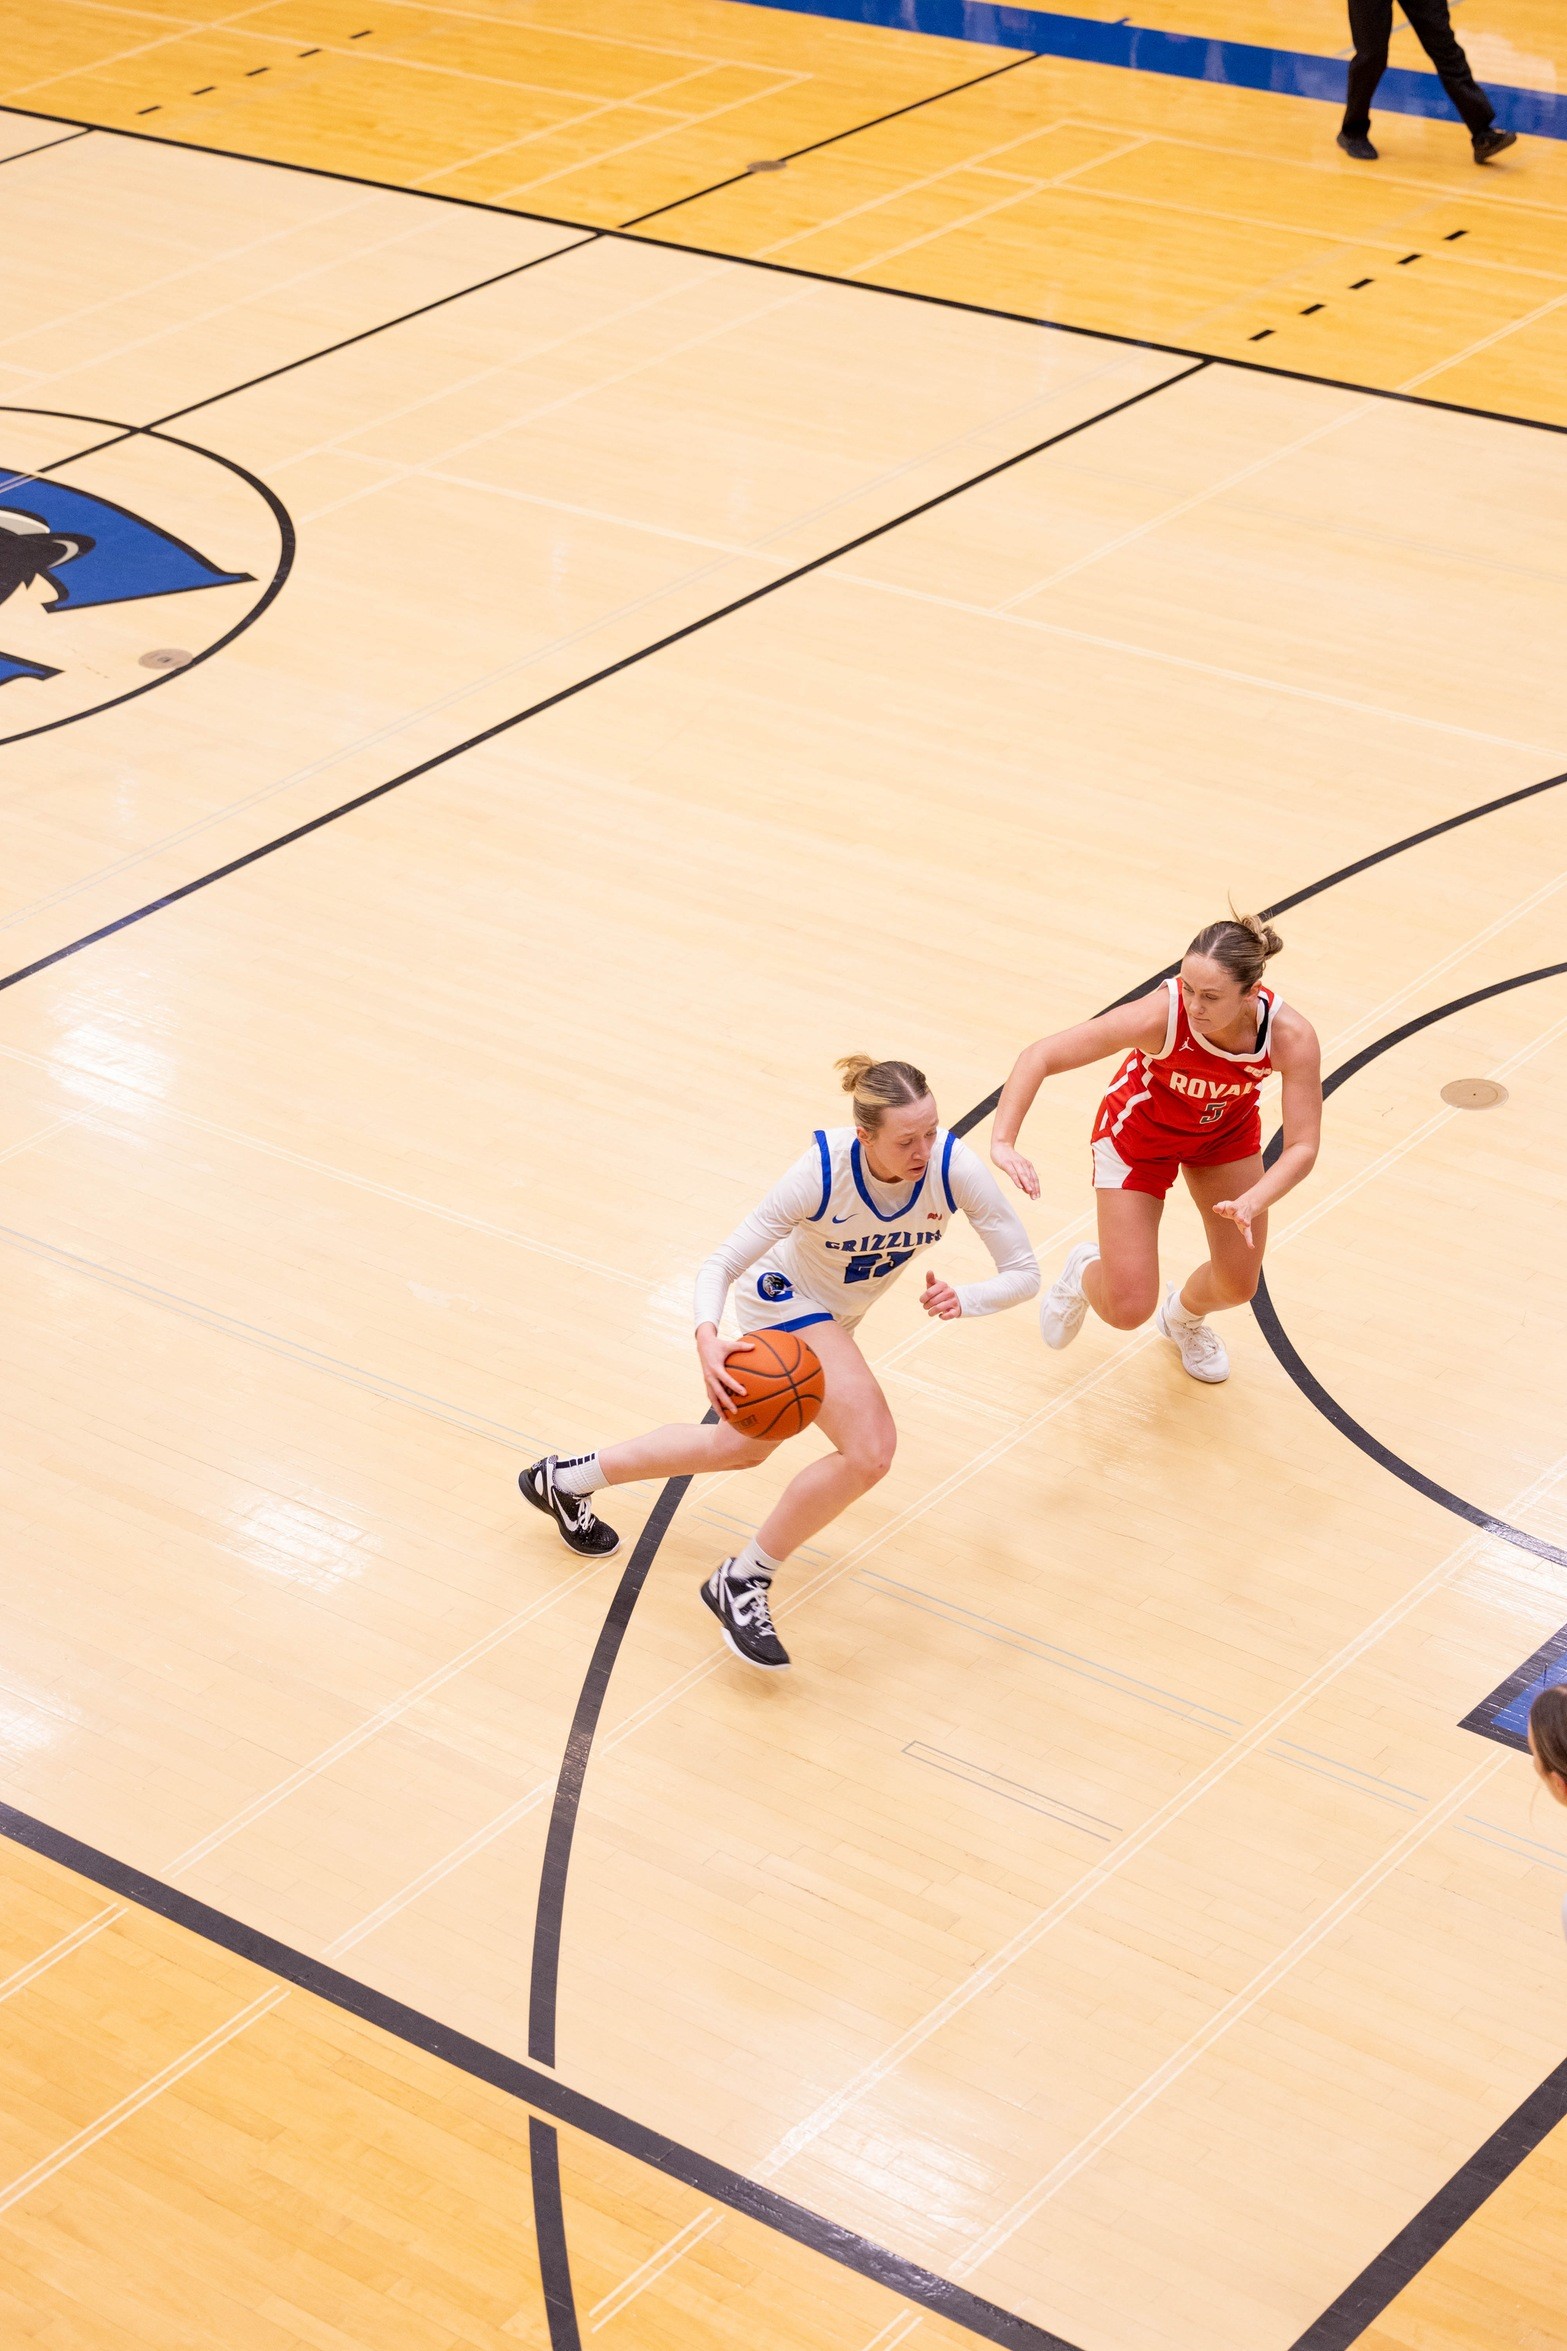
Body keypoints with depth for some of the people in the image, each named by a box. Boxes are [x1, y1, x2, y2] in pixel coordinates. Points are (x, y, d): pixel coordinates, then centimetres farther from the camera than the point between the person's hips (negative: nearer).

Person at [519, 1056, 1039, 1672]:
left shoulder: (955, 1166, -29)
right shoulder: (822, 1171, -36)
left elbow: (1023, 1272, -21)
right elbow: (720, 1263, -29)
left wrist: (963, 1298, -42)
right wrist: (708, 1339, -48)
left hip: (835, 1316, 6)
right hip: (784, 1296, -6)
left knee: (741, 1446, 25)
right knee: (870, 1449, -26)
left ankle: (568, 1480, 43)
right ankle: (742, 1583, -8)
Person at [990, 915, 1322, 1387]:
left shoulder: (1291, 1038, -35)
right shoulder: (1161, 1015, -41)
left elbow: (1302, 1147, -29)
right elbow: (1038, 1056, -37)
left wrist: (1250, 1204, -47)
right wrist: (1002, 1142, -51)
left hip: (1226, 1130, 3)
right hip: (1139, 1132, -3)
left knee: (1237, 1286, 10)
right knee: (1127, 1309, -6)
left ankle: (1184, 1315, 48)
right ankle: (1085, 1272, 33)